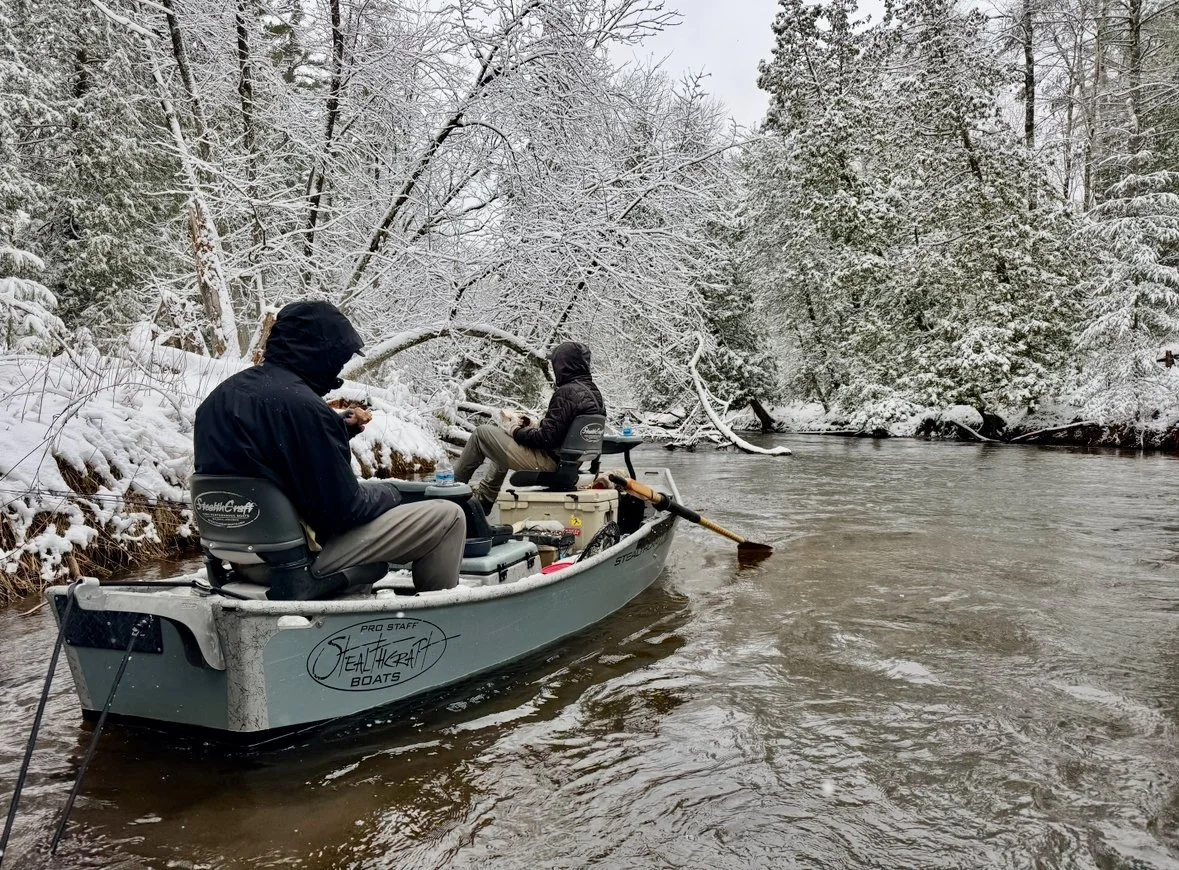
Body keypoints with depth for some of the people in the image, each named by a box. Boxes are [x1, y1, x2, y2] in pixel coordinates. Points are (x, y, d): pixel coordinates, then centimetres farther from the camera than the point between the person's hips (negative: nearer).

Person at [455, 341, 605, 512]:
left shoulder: (567, 393, -24)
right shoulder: (593, 391, 6)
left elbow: (547, 437, -25)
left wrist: (518, 432, -9)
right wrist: (535, 426, 10)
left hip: (548, 462, -10)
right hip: (565, 459, 10)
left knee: (482, 433, 1)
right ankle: (483, 498, 39)